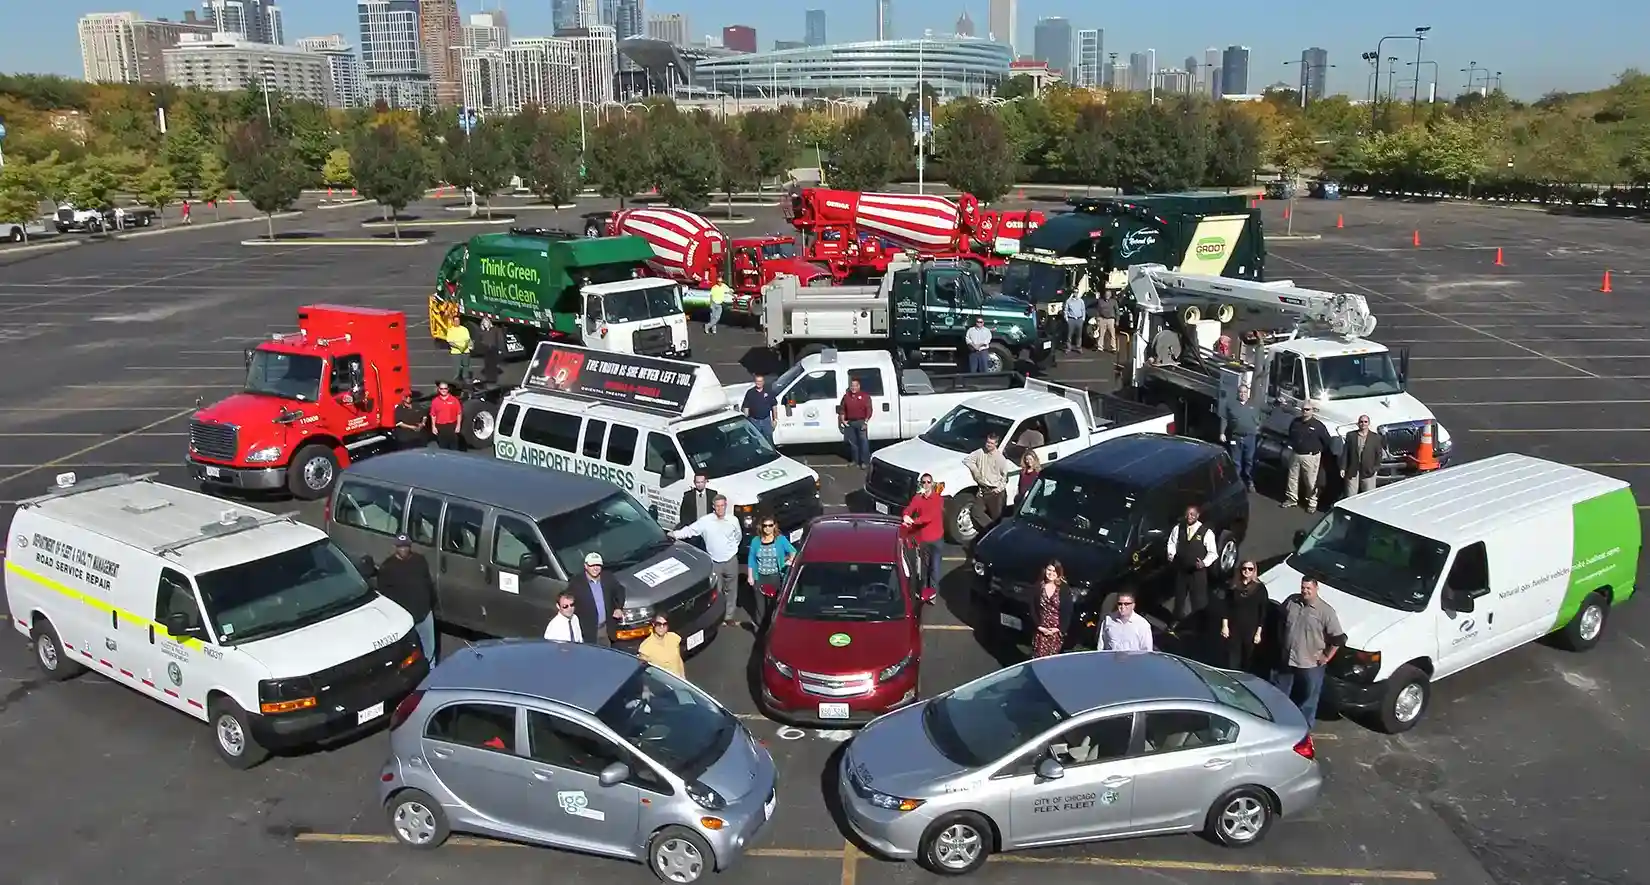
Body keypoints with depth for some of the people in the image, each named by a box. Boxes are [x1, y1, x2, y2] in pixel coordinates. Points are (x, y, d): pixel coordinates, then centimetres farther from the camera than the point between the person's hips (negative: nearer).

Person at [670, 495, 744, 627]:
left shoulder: (733, 520, -6)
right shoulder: (705, 521, -13)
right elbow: (689, 530, -14)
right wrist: (675, 534, -27)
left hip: (731, 561, 1)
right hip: (715, 563, -1)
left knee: (731, 590, 10)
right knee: (717, 591, 8)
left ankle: (729, 617, 22)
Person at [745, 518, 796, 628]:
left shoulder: (781, 540, -3)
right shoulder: (756, 541, 2)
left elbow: (793, 552, 3)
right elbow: (751, 560, 7)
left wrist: (790, 561, -17)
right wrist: (750, 576, 3)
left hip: (775, 578, -2)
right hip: (759, 578, 2)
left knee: (774, 604, -1)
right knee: (760, 604, 9)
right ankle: (760, 626, 21)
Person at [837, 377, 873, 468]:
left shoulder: (865, 396, 0)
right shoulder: (846, 396, 12)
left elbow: (869, 409, -5)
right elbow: (842, 409, 15)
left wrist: (866, 421, -12)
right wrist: (843, 420, 4)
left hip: (861, 422, -4)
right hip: (849, 423, 4)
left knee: (863, 441, -7)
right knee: (852, 442, 10)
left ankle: (865, 461, -5)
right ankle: (855, 461, 18)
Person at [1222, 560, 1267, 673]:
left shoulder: (1260, 588, -2)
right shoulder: (1233, 585, 3)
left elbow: (1263, 612, -1)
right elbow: (1226, 606, 6)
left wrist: (1259, 632, -4)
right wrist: (1225, 625, -1)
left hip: (1251, 631, -1)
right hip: (1234, 630, 1)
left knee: (1248, 664, 6)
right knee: (1232, 663, 1)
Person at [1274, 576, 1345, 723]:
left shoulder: (1326, 611, -17)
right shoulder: (1291, 601, -3)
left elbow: (1339, 638, -13)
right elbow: (1281, 620, 16)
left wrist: (1326, 657, -11)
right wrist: (1281, 641, 13)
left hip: (1311, 665, -4)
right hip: (1286, 660, 4)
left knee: (1308, 700, 11)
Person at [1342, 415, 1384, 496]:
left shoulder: (1376, 437, 6)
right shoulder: (1350, 435, 7)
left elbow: (1379, 454, 6)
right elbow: (1345, 453, 4)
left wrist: (1376, 469, -2)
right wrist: (1343, 468, -1)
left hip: (1368, 472, 0)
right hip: (1352, 471, 0)